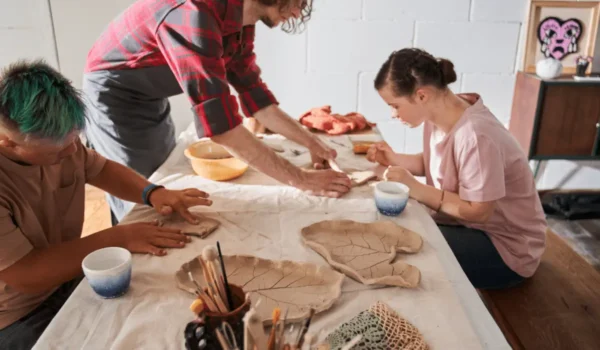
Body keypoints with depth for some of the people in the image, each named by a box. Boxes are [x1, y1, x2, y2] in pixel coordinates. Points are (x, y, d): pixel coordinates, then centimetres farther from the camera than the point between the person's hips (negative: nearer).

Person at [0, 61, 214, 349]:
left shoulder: (55, 139, -11)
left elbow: (102, 170, 6)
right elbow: (26, 276, -30)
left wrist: (152, 193, -13)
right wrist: (116, 238, -27)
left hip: (68, 278, 6)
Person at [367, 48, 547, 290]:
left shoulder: (474, 136, -32)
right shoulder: (436, 116, -7)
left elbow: (478, 212, -26)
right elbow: (435, 163, 8)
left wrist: (414, 187, -27)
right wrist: (395, 159, -8)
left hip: (506, 246, -7)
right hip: (467, 219, 8)